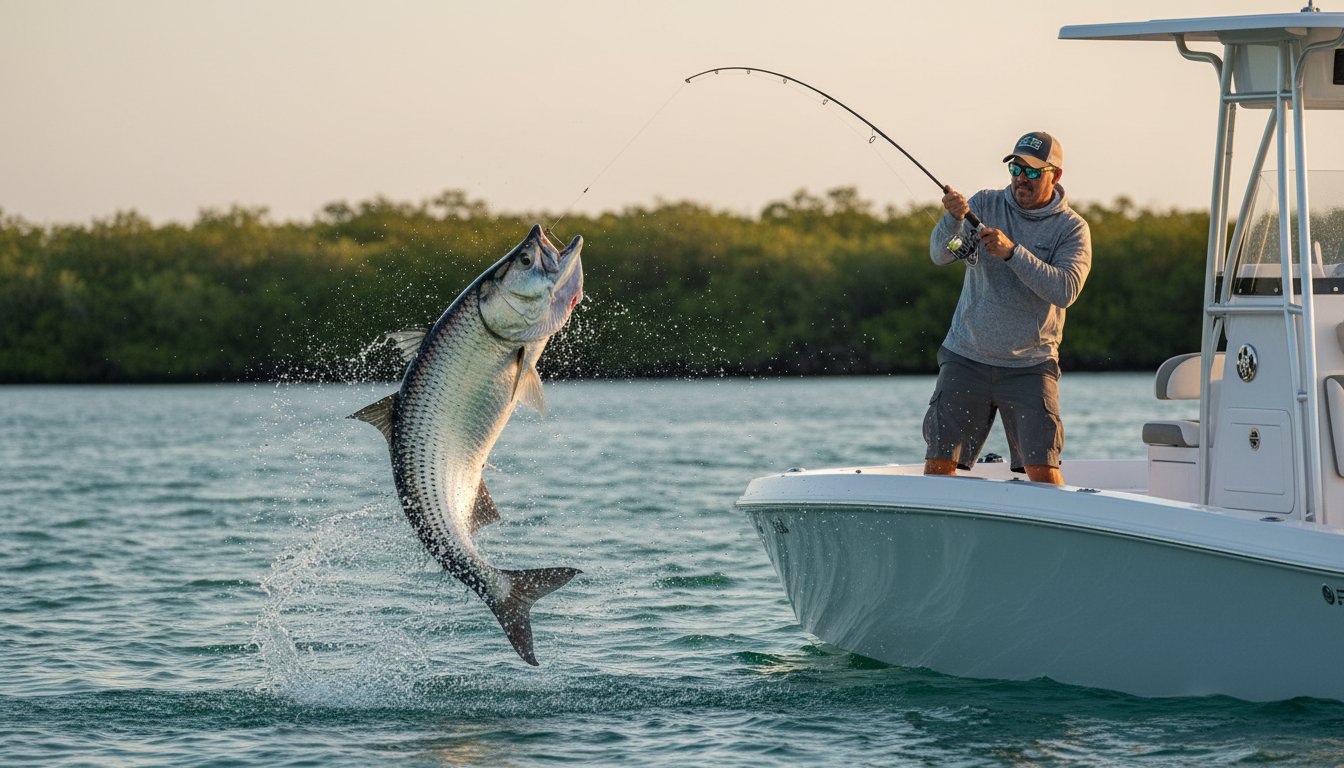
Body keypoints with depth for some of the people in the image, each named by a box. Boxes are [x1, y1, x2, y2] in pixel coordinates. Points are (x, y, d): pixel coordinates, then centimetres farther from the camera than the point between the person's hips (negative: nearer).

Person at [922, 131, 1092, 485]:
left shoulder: (1072, 228, -2)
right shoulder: (985, 204, 3)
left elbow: (1065, 290, -18)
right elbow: (940, 254, -9)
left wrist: (1012, 252, -27)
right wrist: (954, 219, -30)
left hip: (1030, 366, -2)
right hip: (966, 359, 2)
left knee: (1043, 469, -11)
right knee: (939, 463, -2)